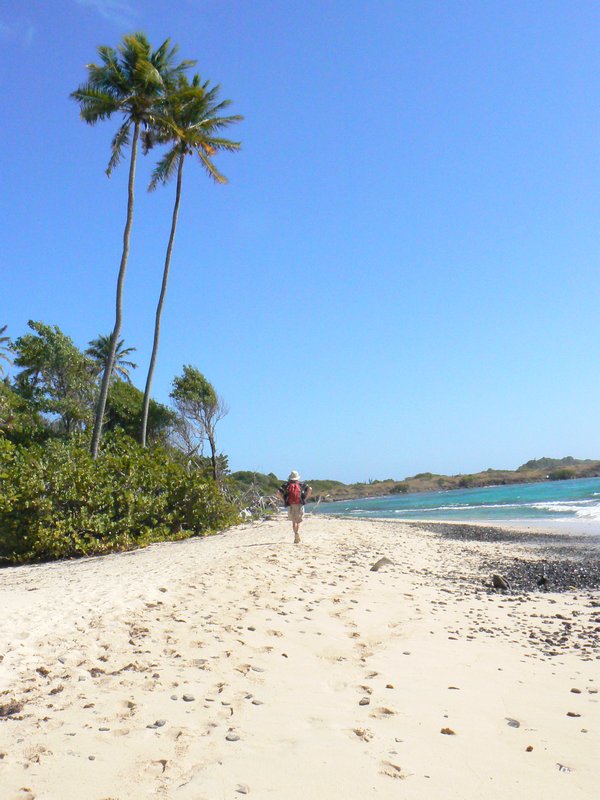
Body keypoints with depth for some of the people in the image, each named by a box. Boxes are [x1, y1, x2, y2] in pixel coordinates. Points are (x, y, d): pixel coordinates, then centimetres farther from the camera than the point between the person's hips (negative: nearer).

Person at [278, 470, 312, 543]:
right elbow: (310, 489, -4)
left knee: (294, 521, 11)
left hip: (290, 505, 0)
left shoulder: (286, 484, 10)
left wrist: (284, 499, 5)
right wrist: (305, 498, 3)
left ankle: (296, 536, -5)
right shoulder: (301, 484, 10)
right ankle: (297, 532, -16)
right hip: (300, 505, 0)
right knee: (299, 521, 10)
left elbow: (278, 492, -2)